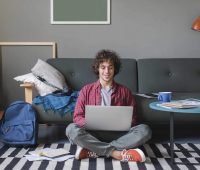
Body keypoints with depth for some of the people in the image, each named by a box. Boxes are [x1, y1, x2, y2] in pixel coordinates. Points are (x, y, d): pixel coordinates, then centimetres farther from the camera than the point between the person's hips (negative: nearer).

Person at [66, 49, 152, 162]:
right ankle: (115, 153, -31)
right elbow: (77, 117, 4)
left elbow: (133, 119, 12)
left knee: (145, 130, -27)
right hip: (93, 134, -1)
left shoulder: (125, 91, 10)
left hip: (118, 134, 1)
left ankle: (93, 151, -31)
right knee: (72, 129, -30)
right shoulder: (87, 90, 8)